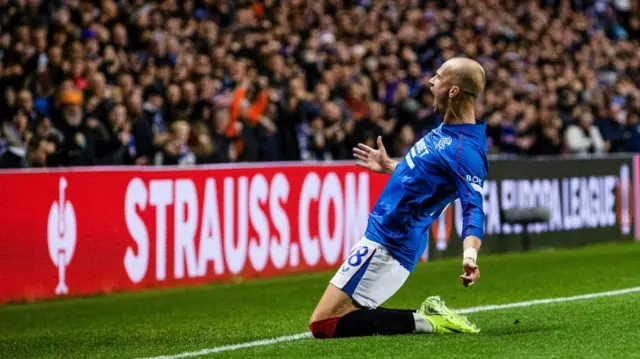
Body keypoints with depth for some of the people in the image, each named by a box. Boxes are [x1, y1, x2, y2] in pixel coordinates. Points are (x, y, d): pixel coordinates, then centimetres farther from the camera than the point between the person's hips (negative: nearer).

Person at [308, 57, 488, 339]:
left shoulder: (465, 149, -21)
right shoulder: (446, 130, 8)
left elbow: (473, 209, -31)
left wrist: (470, 254, -48)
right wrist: (389, 167, 36)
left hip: (386, 246, -10)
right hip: (382, 238, 10)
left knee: (322, 325, -12)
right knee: (332, 319, 16)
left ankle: (426, 321, -10)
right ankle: (427, 317, 8)